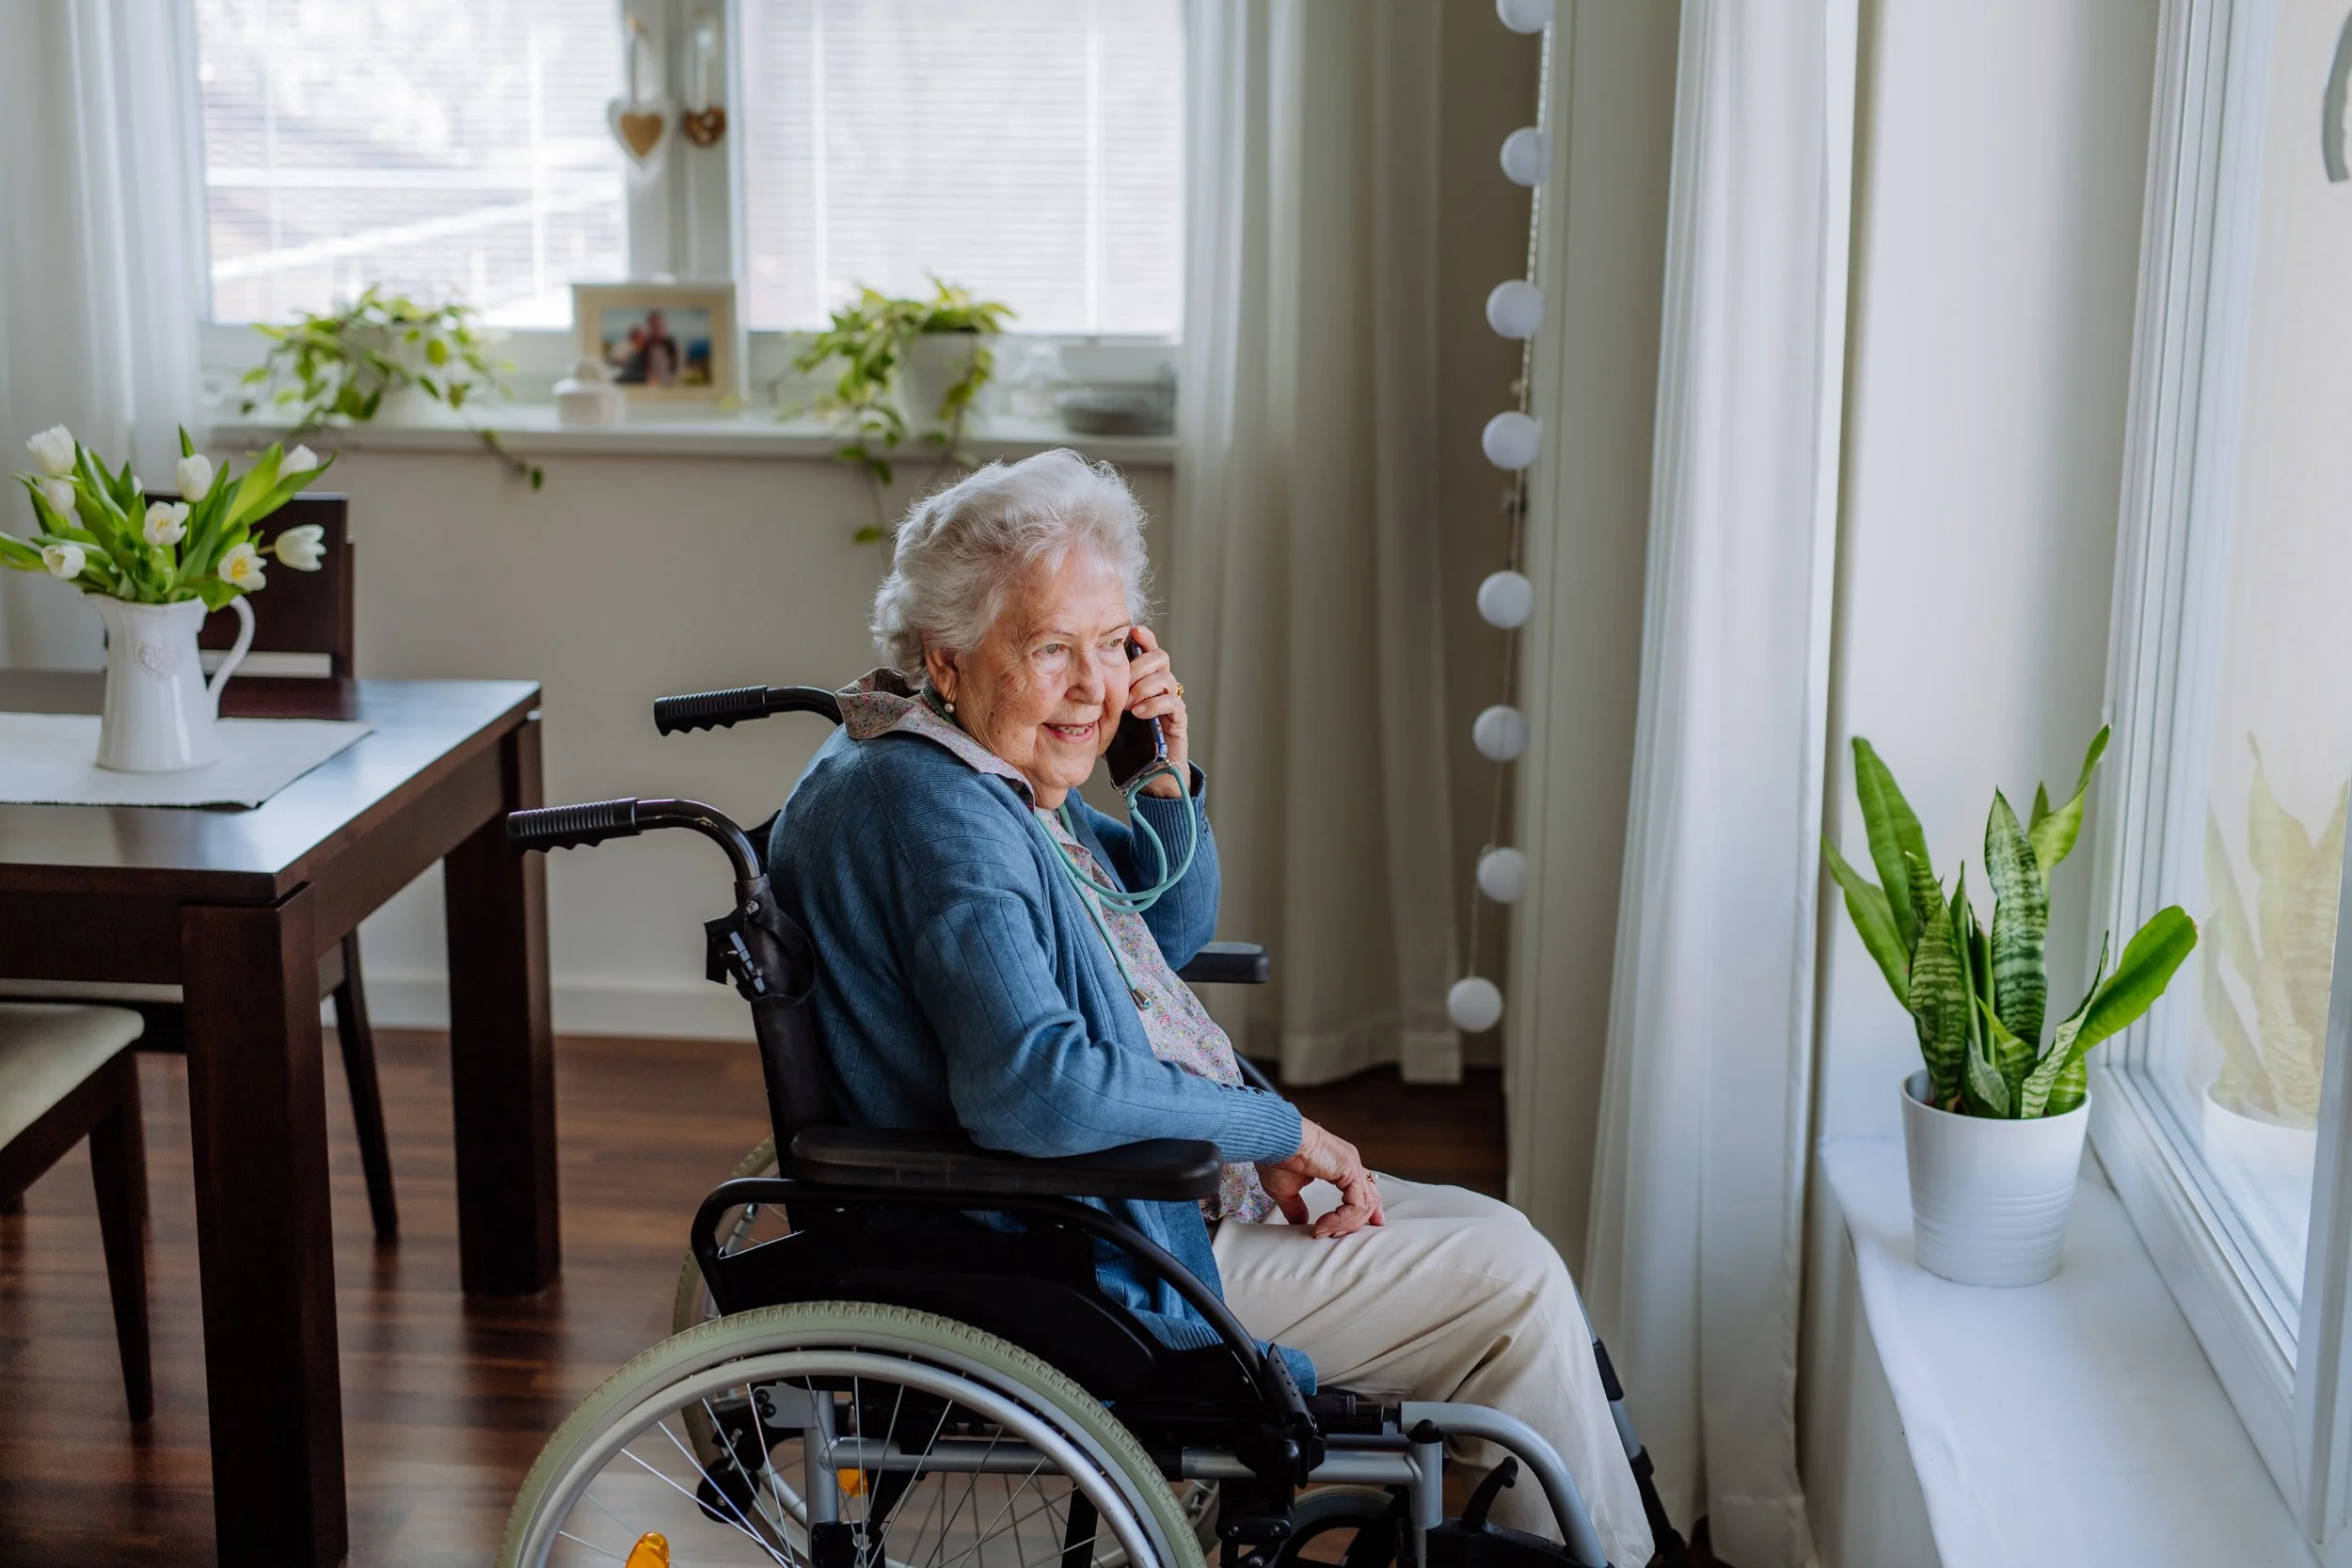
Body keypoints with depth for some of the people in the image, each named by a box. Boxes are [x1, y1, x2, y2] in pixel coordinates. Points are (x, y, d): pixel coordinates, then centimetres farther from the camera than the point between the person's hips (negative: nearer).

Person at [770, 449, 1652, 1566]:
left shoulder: (1001, 773, 7)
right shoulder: (934, 811, -25)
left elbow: (1172, 930, 20)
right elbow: (1033, 1087, -37)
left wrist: (1171, 775, 0)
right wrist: (1272, 1128, -23)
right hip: (1099, 1267, -11)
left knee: (1491, 1235, 14)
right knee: (1510, 1275, -4)